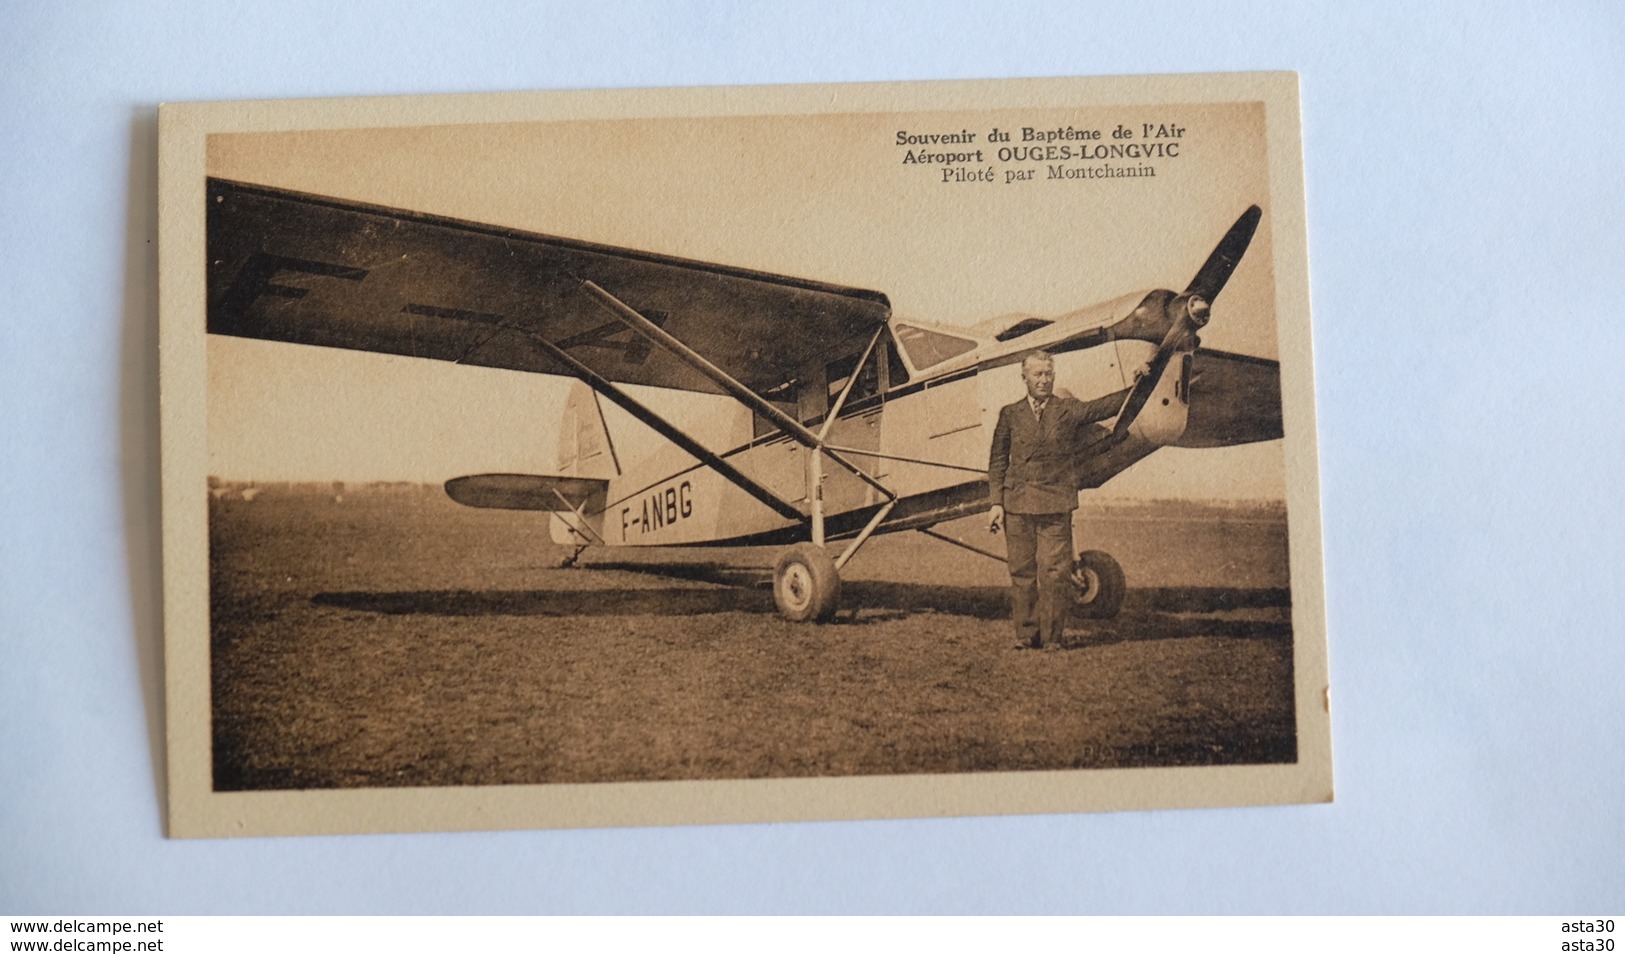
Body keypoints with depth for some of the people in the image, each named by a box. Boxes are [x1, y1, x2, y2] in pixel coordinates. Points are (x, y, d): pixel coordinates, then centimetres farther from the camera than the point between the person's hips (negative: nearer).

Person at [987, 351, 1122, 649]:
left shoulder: (1069, 410, 7)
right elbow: (997, 461, 11)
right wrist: (997, 503, 4)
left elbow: (1103, 407, -4)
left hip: (1056, 505, -2)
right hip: (1017, 504, 2)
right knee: (1022, 571, 4)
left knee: (1054, 571, -4)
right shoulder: (1010, 414, 11)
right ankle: (1027, 634, 14)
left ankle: (1053, 636, 6)